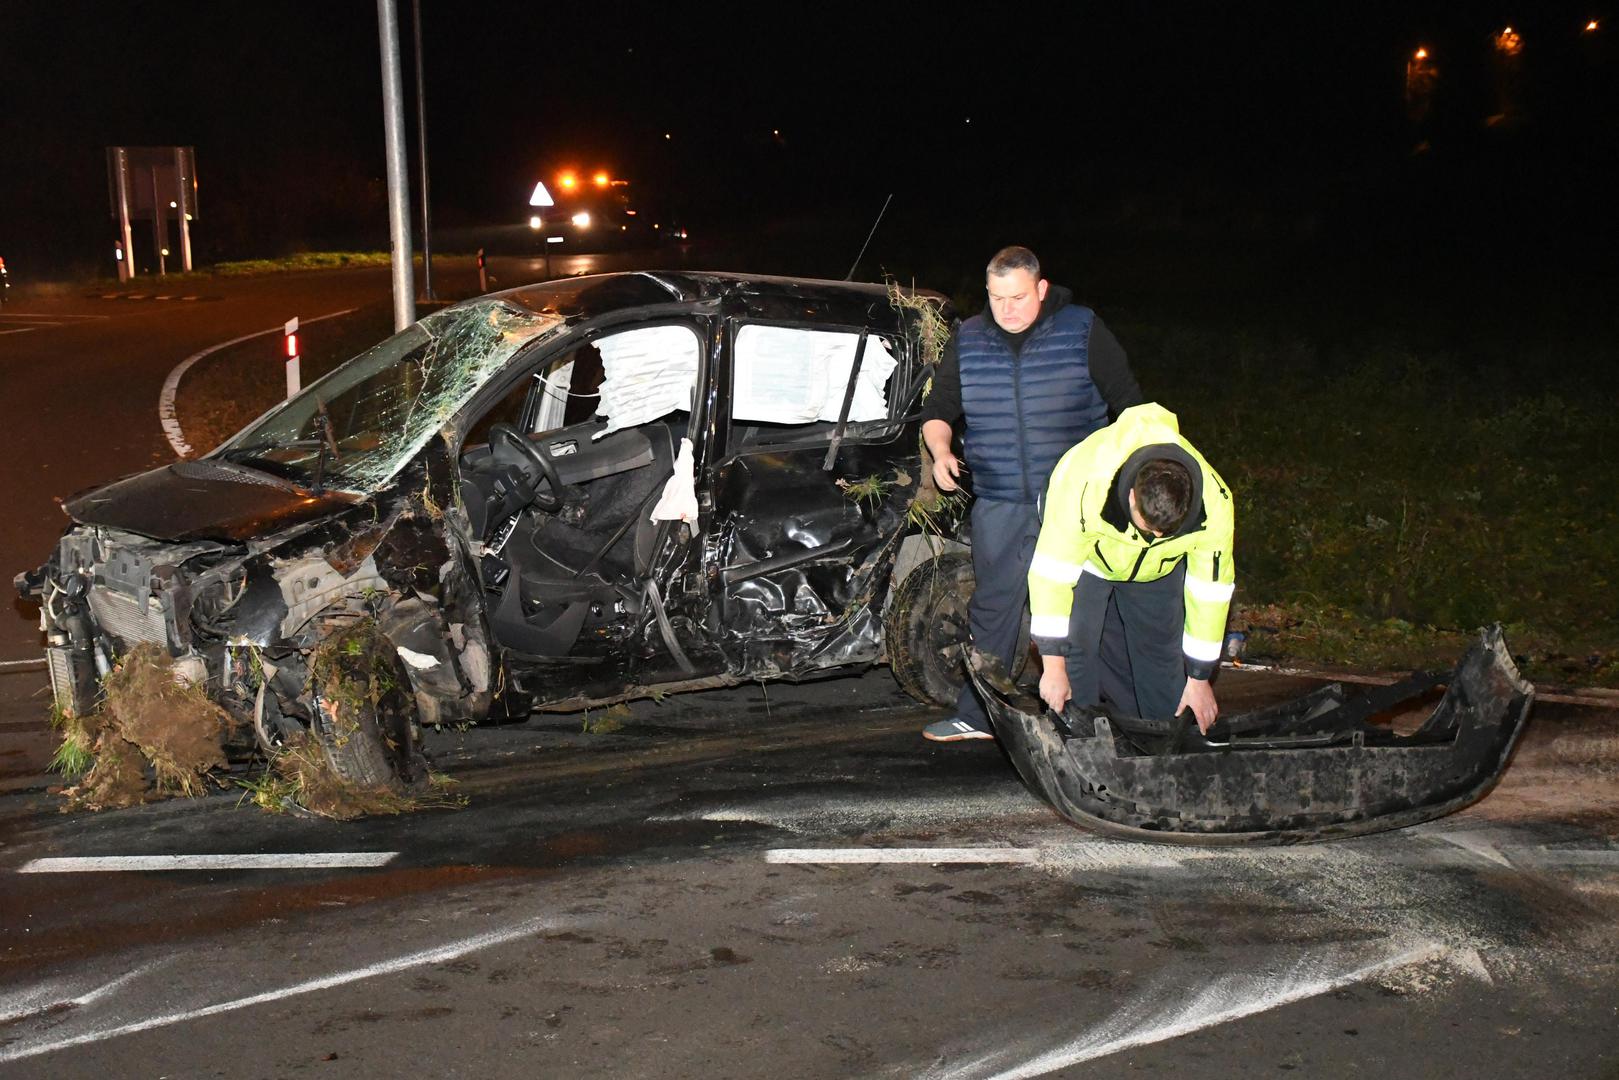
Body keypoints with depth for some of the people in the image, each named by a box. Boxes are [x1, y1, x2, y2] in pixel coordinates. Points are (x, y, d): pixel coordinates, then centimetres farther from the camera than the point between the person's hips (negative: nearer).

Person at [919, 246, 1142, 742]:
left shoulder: (1083, 331, -1)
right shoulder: (968, 340, 7)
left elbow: (1131, 407, 5)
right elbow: (938, 411, 14)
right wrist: (941, 452, -6)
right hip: (998, 506, 3)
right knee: (993, 607, 7)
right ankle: (977, 716, 16)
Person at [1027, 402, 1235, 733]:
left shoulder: (1215, 505, -34)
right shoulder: (1083, 485, -44)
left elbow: (1210, 591, -19)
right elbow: (1052, 573, -34)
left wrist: (1199, 677, -10)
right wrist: (1054, 665, -29)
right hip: (1085, 557, -2)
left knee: (1161, 661, 2)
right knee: (1077, 647, -12)